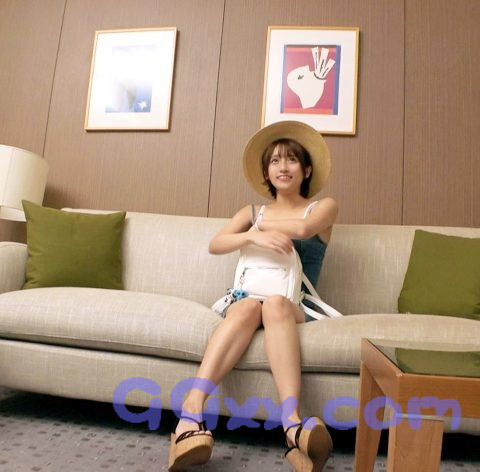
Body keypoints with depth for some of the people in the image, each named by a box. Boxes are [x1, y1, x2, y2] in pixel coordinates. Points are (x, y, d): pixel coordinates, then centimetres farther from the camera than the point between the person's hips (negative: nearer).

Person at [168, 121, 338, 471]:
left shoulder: (325, 206, 12)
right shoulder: (253, 212, 18)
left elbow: (303, 229, -13)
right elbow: (214, 245, -2)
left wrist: (262, 222, 3)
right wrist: (253, 235, -21)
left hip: (296, 306, -1)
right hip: (248, 297, 1)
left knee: (275, 303, -36)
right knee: (248, 308, -35)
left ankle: (292, 423, -48)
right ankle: (192, 410, -45)